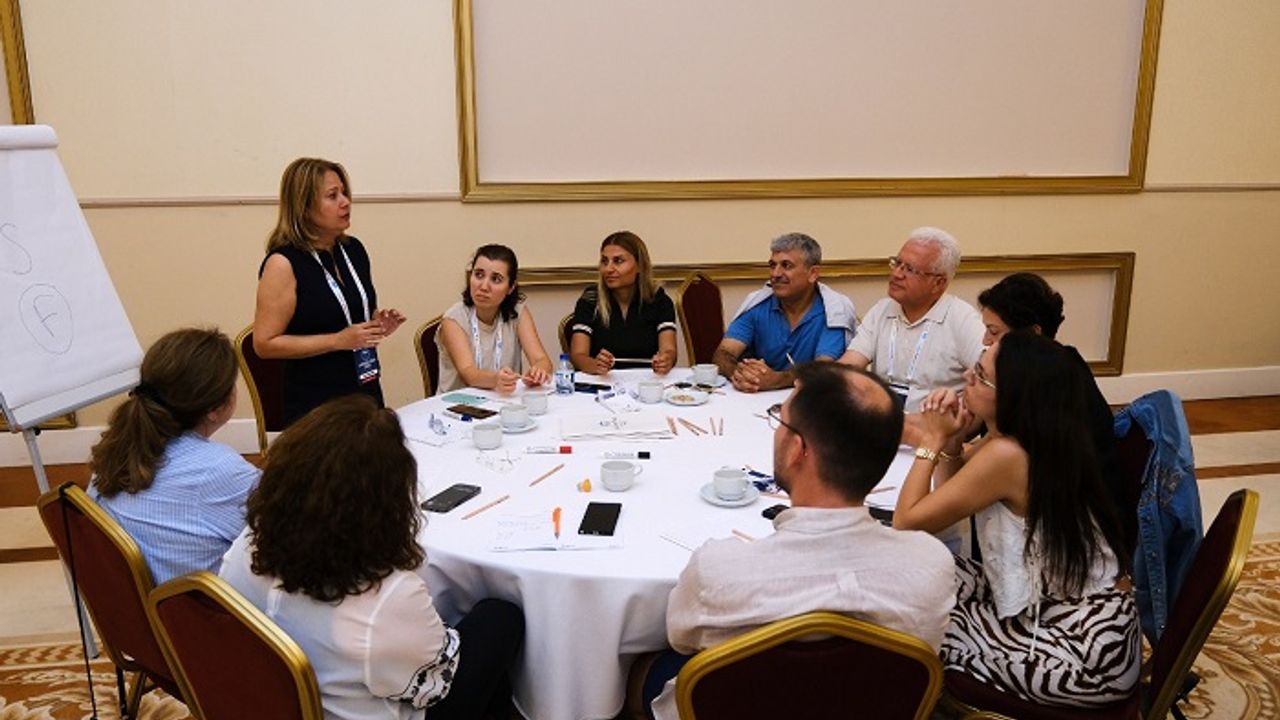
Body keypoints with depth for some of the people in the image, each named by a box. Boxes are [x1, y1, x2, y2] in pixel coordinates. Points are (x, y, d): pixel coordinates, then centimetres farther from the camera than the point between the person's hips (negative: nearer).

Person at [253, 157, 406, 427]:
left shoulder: (353, 249, 6)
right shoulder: (283, 263, -13)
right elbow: (265, 344, -15)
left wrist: (379, 324, 0)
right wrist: (339, 341, -20)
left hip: (368, 392, 6)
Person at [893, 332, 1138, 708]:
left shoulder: (1007, 455, -25)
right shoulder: (1035, 438, 1)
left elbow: (907, 521, -17)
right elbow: (950, 495, 12)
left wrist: (933, 439, -10)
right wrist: (951, 440, -5)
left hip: (1086, 654, -8)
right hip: (1074, 620, 8)